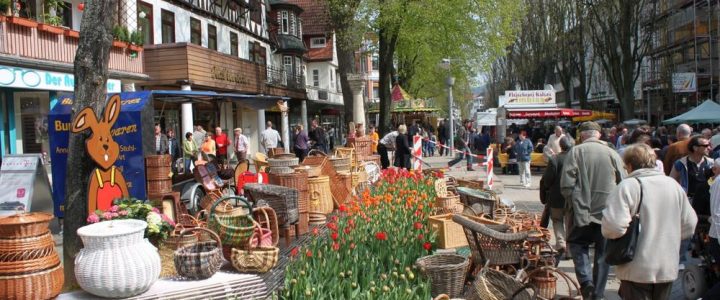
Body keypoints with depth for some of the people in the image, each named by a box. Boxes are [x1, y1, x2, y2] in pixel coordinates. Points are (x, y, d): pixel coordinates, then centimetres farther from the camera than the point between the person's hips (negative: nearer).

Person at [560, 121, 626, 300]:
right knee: (603, 253, 12)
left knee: (578, 245, 17)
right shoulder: (612, 153, 0)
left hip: (582, 211, -2)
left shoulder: (576, 152, -7)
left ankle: (586, 280, -3)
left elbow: (566, 185, -12)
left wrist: (574, 202, 5)